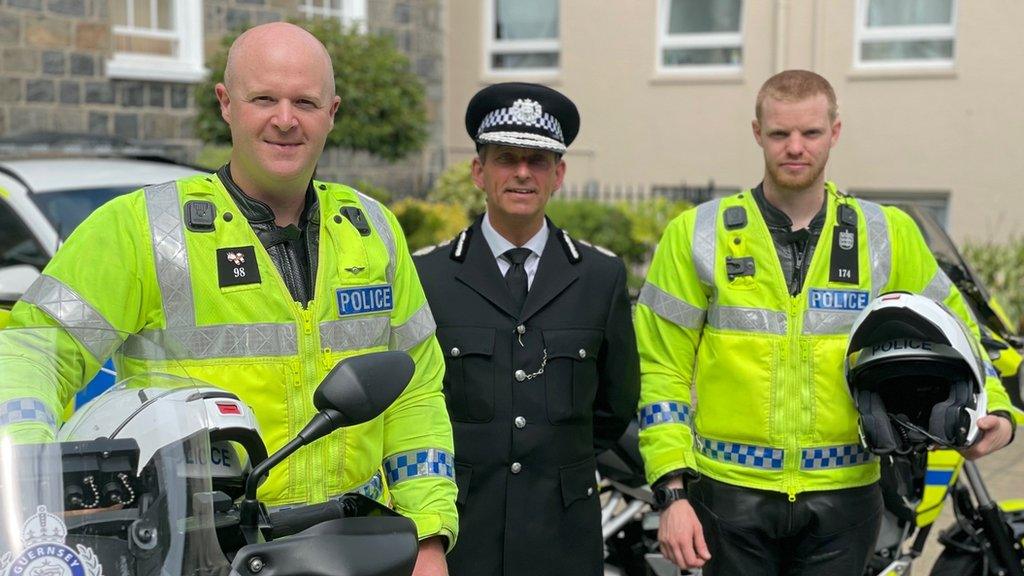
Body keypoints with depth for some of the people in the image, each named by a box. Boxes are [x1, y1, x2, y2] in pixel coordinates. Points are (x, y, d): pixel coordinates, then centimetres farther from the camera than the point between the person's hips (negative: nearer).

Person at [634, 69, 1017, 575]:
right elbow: (662, 368, 0)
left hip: (843, 495, 1)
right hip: (732, 491, -1)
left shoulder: (888, 236, 4)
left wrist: (995, 410, -2)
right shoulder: (697, 234, 0)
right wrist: (672, 491, -7)